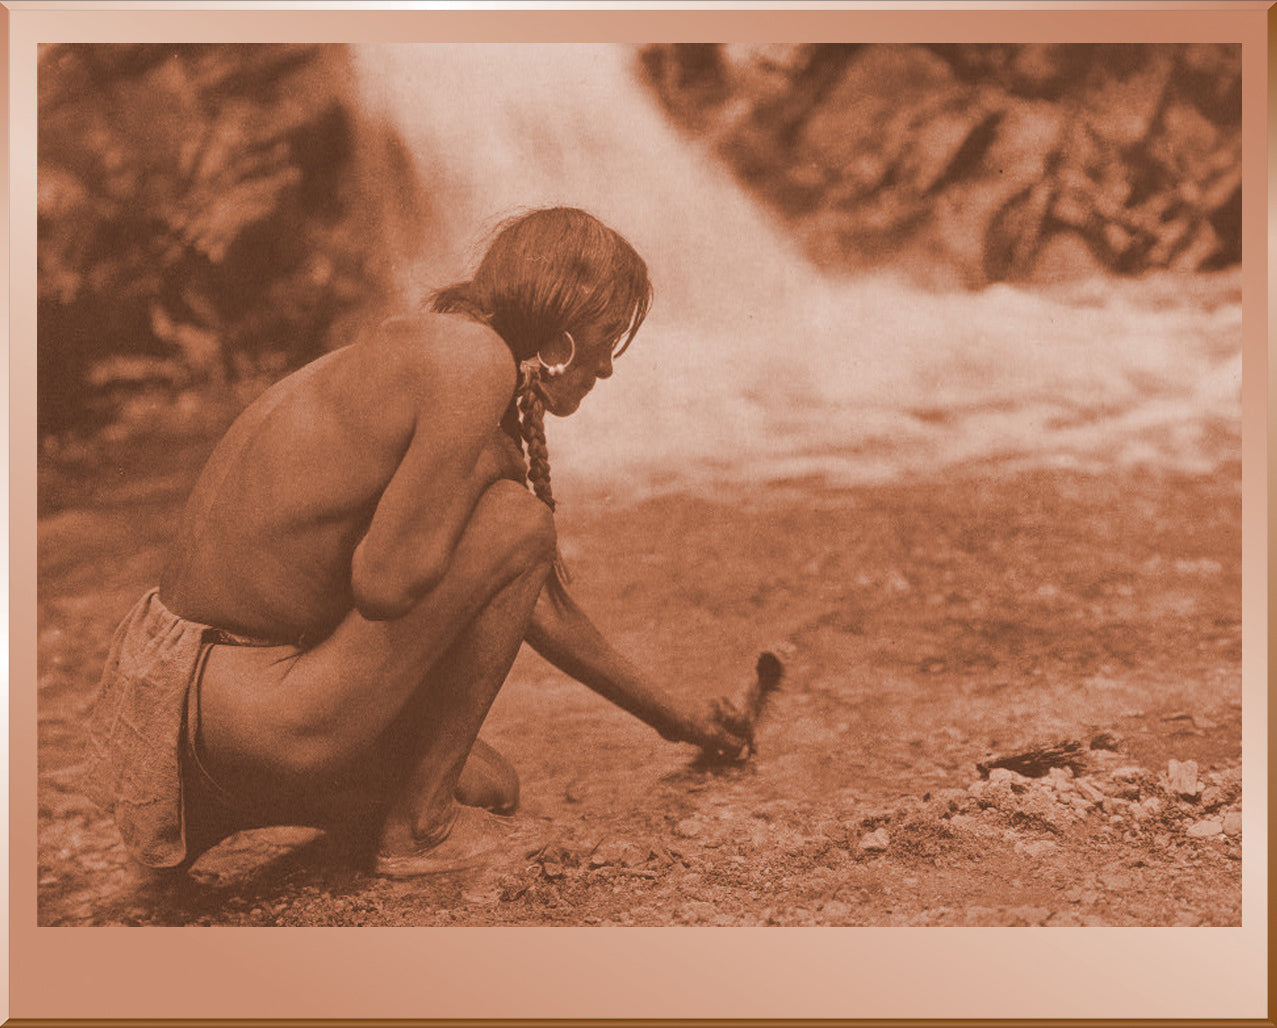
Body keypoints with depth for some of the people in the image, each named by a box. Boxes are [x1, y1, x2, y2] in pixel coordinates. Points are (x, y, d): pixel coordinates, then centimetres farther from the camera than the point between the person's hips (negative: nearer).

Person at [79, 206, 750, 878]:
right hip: (249, 713, -10)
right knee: (517, 522, -11)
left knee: (490, 788, 25)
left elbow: (534, 601, 24)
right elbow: (384, 583, -26)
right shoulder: (476, 361, -16)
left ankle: (219, 806, 19)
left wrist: (672, 713, 31)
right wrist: (490, 461, -7)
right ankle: (417, 824, -1)